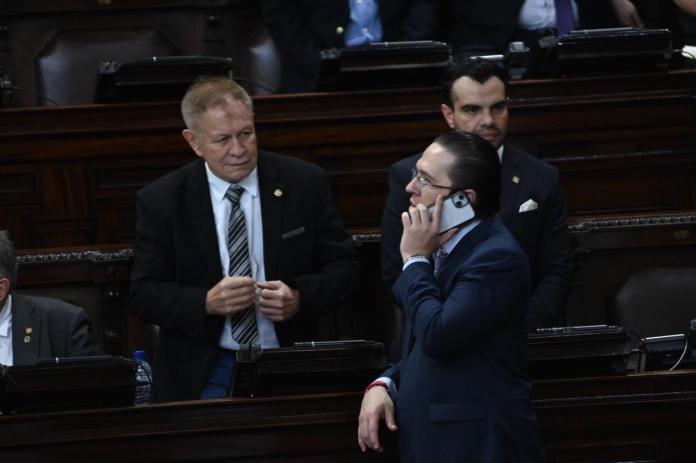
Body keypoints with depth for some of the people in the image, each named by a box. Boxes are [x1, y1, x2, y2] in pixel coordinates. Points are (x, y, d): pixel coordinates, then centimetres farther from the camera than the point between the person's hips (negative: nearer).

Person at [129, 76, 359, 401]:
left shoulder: (305, 183, 2)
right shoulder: (161, 201, 0)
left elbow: (342, 265, 7)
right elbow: (144, 293, 1)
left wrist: (300, 298, -13)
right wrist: (207, 303, -16)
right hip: (203, 372, -1)